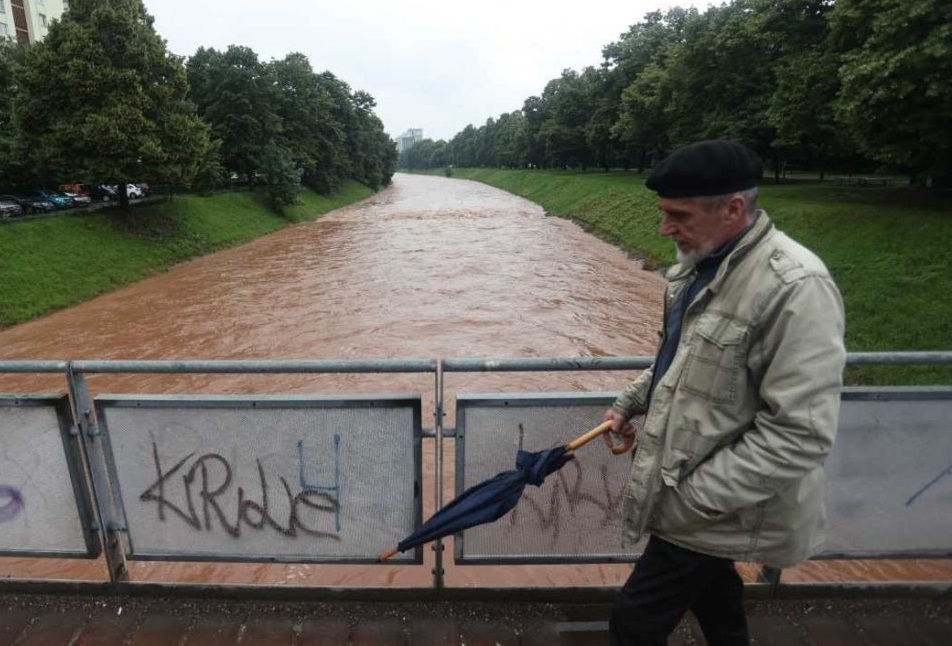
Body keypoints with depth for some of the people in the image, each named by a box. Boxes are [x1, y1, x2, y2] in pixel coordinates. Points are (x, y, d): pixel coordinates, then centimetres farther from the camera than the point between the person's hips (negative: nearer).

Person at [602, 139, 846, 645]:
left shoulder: (795, 287, -26)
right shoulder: (700, 262, 2)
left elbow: (799, 436, -27)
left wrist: (692, 498, -22)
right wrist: (630, 402, 8)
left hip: (713, 507, -8)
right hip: (688, 481, 8)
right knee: (711, 589, 29)